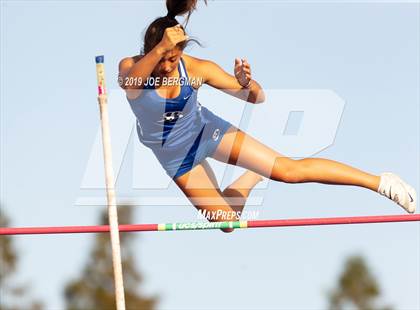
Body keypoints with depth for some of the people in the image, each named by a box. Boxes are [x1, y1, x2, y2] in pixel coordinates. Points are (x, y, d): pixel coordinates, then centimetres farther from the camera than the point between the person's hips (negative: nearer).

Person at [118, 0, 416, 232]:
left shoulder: (196, 69, -24)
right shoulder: (130, 68, -26)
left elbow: (258, 97, -19)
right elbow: (131, 80, -53)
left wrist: (246, 84, -44)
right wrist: (159, 50, -70)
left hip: (206, 131, -1)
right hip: (174, 156, 1)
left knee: (289, 169, -16)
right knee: (226, 221, 8)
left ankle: (381, 182, -10)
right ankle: (254, 176, 40)